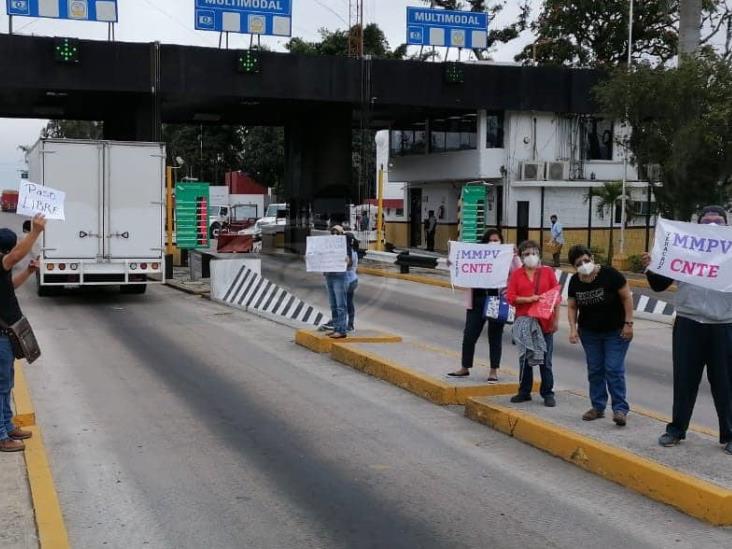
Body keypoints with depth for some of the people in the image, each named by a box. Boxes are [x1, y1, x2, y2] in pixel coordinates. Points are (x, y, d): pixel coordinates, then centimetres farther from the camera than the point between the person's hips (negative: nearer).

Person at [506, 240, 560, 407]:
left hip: (545, 321, -2)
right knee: (524, 357, 10)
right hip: (524, 321, 2)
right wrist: (529, 299, -17)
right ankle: (524, 392, 20)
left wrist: (556, 319, -4)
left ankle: (548, 394, 10)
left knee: (545, 360, 3)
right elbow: (511, 297, -2)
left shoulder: (548, 272, 3)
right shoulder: (516, 274, 5)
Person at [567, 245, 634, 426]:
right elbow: (572, 306, 4)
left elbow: (627, 297, -14)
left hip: (616, 332, -5)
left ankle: (620, 409, -6)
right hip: (589, 333, 5)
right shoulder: (575, 282, -6)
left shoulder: (609, 275, -20)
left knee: (614, 370, -9)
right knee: (594, 370, 9)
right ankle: (598, 407, 19)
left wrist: (628, 323, -16)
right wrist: (573, 328, -9)